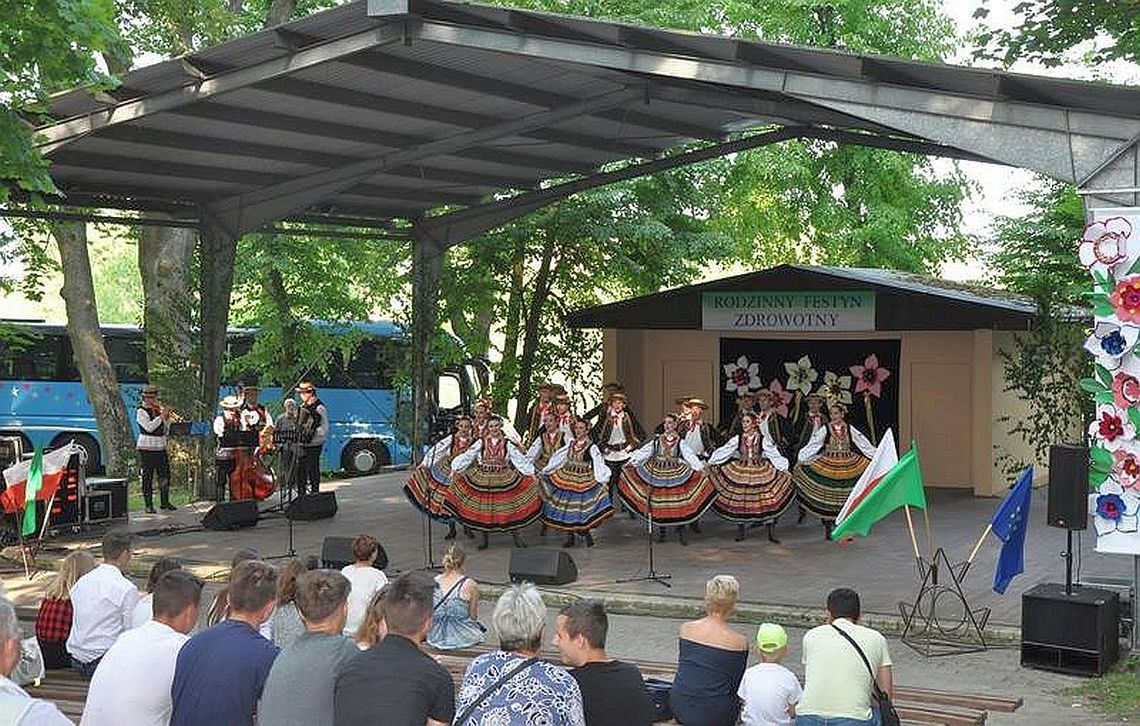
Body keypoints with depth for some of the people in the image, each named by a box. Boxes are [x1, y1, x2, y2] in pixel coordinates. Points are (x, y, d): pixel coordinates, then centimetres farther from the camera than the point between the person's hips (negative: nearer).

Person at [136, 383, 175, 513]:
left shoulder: (158, 409, 13)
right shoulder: (141, 411, -6)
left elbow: (165, 428, 15)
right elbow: (148, 427, -20)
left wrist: (167, 418, -3)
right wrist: (161, 416, -18)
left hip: (161, 447, 6)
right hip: (147, 448, -6)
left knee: (165, 476, 7)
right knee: (147, 478, -3)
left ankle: (165, 502, 17)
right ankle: (149, 505, 1)